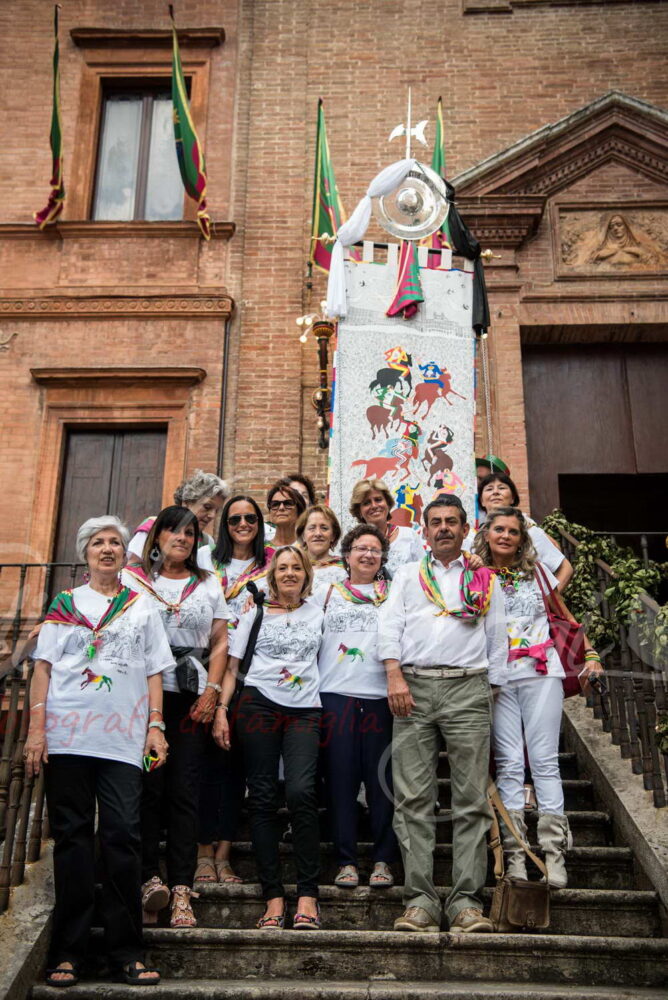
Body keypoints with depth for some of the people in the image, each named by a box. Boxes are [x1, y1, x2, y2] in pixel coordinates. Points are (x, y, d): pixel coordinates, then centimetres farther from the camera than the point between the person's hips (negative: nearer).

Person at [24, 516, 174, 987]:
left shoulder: (142, 608, 14)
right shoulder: (65, 603, 12)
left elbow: (154, 672, 12)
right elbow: (44, 667, 7)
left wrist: (156, 727, 2)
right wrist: (36, 729, -1)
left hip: (124, 738, 0)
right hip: (67, 735, 0)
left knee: (123, 837, -4)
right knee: (72, 838, 3)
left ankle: (127, 952, 6)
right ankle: (67, 952, 13)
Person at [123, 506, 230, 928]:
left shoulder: (209, 584, 16)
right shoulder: (134, 578, 11)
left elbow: (220, 643, 10)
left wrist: (212, 692, -1)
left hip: (192, 696, 1)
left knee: (184, 791, -2)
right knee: (149, 786, -6)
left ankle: (181, 891, 0)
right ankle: (151, 878, 1)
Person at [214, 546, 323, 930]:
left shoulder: (318, 613, 16)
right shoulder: (255, 613, 12)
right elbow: (233, 666, 10)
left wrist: (326, 710, 9)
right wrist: (222, 709, -2)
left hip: (304, 710, 0)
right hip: (259, 704, 0)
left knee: (301, 791, -17)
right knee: (263, 797, -2)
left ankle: (308, 894, -9)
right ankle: (273, 896, 5)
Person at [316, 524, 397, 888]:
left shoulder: (391, 594, 13)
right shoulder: (327, 592, 14)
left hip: (380, 694, 0)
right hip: (335, 694, 0)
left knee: (381, 779, 0)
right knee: (340, 778, 0)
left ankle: (383, 860, 10)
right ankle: (346, 861, 9)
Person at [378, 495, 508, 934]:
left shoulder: (485, 580, 19)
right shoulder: (407, 575, 20)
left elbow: (498, 641, 15)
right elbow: (390, 625, 8)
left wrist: (491, 695, 6)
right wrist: (395, 676, -6)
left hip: (467, 687, 0)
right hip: (413, 687, 0)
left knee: (471, 799, -3)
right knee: (414, 799, -3)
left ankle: (467, 902, 2)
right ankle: (420, 901, 1)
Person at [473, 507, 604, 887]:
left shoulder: (537, 570, 9)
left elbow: (564, 617, 16)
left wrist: (590, 653, 9)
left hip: (541, 673, 1)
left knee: (545, 760, -2)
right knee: (509, 763, -1)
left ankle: (555, 853, 2)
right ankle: (515, 855, 3)